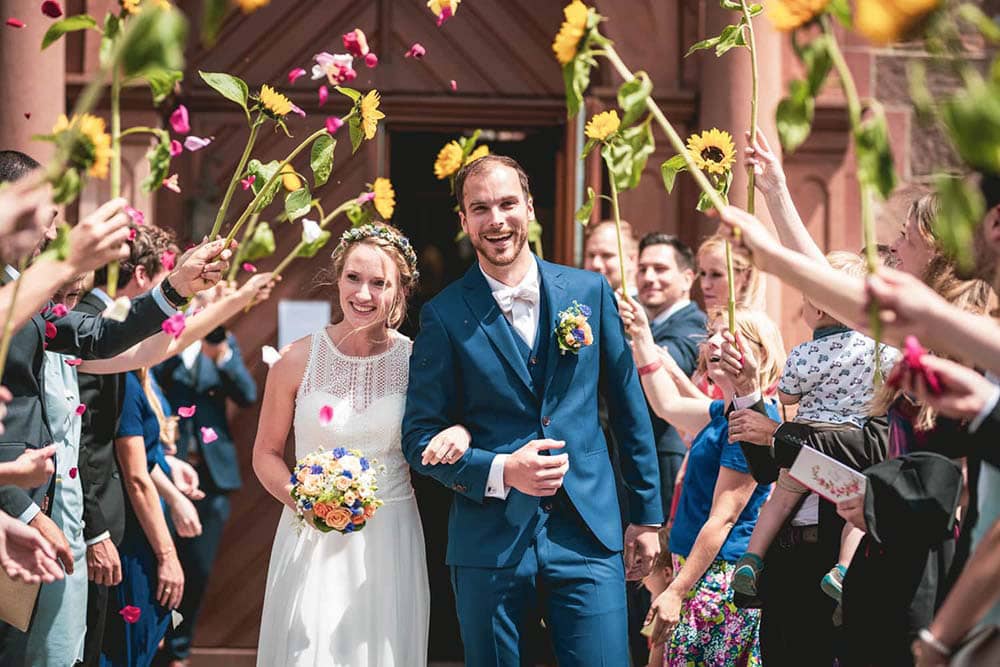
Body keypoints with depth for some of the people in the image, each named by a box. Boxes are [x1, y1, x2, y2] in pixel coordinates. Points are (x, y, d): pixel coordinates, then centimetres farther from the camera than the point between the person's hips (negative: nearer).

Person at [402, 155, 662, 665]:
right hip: (488, 542, -1)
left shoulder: (590, 292, 5)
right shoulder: (444, 316, -2)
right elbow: (419, 437, -1)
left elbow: (629, 412, 10)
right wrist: (500, 471, -17)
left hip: (587, 532, 1)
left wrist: (647, 516, 12)